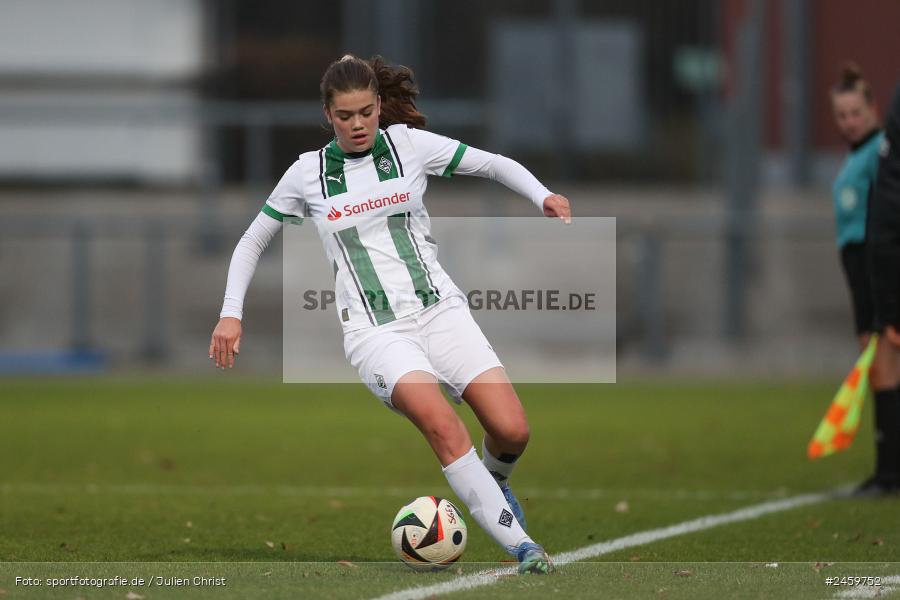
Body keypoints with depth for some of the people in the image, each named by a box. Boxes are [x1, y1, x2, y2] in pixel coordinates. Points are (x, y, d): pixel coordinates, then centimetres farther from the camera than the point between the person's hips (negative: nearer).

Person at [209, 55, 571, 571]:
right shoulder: (308, 173, 7)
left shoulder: (408, 145, 6)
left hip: (439, 307, 2)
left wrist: (543, 195, -5)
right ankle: (520, 545, -30)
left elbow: (495, 165, 13)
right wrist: (231, 314, 10)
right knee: (442, 424, -30)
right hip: (373, 329, -2)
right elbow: (253, 242, 19)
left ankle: (494, 482, 23)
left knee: (512, 431, -14)